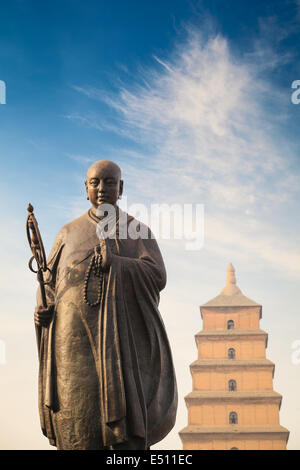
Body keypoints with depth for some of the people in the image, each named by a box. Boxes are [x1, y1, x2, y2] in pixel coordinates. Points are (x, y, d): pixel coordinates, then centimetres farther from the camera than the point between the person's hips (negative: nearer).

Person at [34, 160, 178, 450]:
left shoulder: (138, 231, 10)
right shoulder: (69, 232, 16)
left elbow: (157, 276, -3)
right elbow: (49, 280, 15)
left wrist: (114, 262, -16)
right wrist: (44, 307, -6)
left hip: (122, 335, -1)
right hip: (75, 336, 2)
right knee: (78, 415, -5)